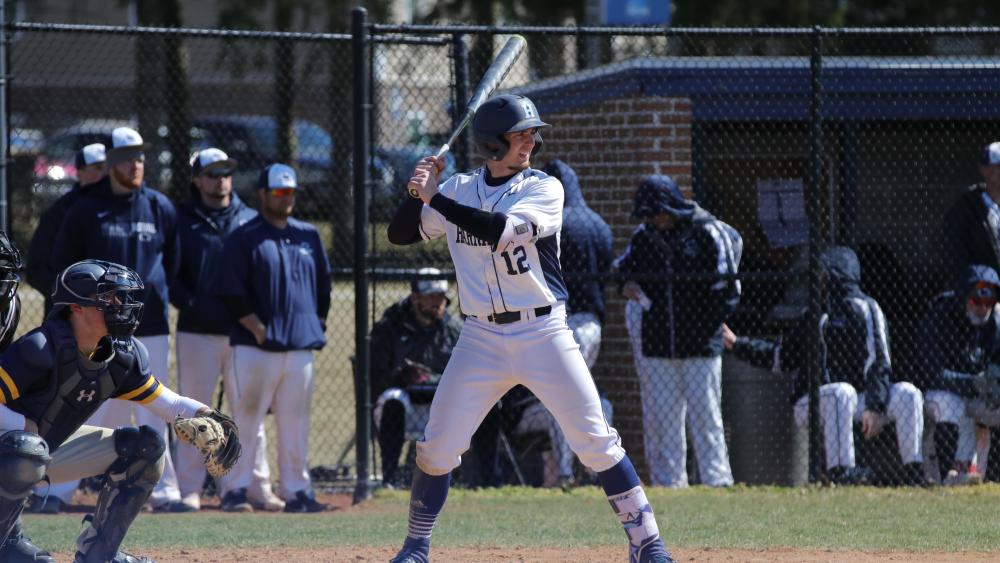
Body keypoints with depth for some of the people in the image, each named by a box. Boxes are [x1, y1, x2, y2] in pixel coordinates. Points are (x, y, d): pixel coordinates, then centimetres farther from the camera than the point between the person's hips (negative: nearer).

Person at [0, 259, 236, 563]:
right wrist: (27, 427, -34)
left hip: (53, 448, 8)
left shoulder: (122, 355, -6)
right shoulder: (41, 348, -29)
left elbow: (165, 402, 2)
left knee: (145, 445, 0)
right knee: (26, 448, -43)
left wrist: (203, 414, -15)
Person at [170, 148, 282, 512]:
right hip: (197, 332, -2)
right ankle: (189, 490, 2)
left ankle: (258, 488, 6)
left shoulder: (249, 220, 12)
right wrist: (189, 304, -12)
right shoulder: (182, 221, 5)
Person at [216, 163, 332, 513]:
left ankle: (295, 490, 11)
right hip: (256, 349, -5)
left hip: (301, 348, 5)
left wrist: (317, 325, 11)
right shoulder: (243, 238, -1)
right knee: (246, 420, -6)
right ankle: (235, 489, -3)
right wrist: (259, 330, -12)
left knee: (295, 423, 7)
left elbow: (323, 286, 21)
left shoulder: (308, 237, 15)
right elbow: (232, 293, -7)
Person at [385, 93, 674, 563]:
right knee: (437, 447, -1)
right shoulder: (459, 190, 6)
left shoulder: (544, 189, -6)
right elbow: (400, 234, 8)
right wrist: (418, 192, -9)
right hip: (482, 339, 3)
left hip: (544, 334, -2)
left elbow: (498, 230, -21)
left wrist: (434, 198, -19)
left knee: (595, 440, -6)